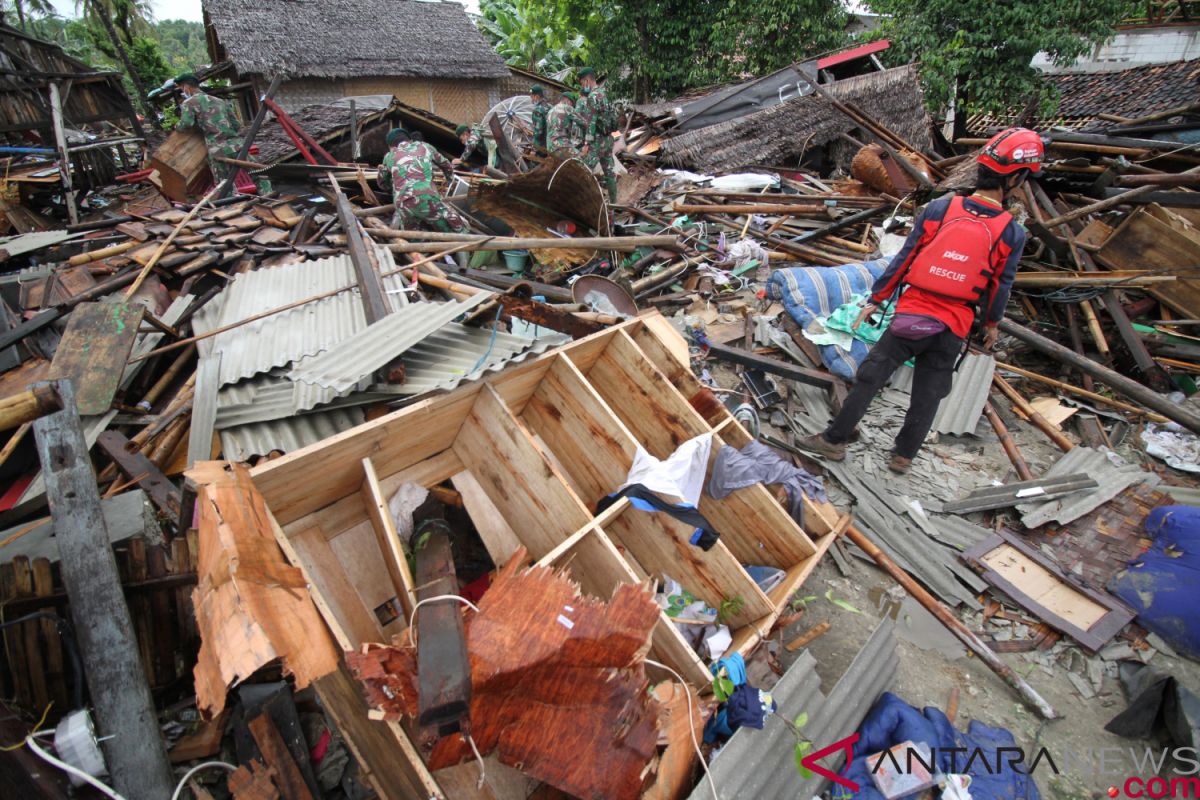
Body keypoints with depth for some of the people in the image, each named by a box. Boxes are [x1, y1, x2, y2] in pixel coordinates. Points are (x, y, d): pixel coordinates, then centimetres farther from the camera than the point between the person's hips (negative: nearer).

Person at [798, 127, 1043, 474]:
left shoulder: (939, 208, -6)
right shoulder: (1012, 233, -4)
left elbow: (904, 259, -3)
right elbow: (1000, 287, 5)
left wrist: (874, 299, 4)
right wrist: (992, 324, 21)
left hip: (911, 316, -1)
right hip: (952, 331, 1)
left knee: (869, 378, 7)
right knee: (927, 398, 14)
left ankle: (834, 440, 12)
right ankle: (903, 457, 27)